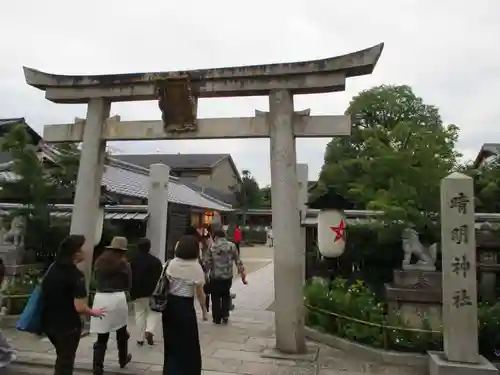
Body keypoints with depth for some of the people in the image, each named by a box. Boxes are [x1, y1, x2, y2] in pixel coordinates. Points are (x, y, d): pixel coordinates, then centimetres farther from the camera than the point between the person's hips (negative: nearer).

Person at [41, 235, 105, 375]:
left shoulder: (52, 268, 2)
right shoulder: (76, 275, -23)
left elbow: (48, 295, 14)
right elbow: (79, 307, -26)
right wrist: (93, 312, -8)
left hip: (48, 322, 8)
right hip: (67, 325, -7)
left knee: (62, 357, 29)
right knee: (65, 361, 13)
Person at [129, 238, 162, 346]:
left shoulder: (133, 261, -2)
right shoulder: (156, 261, -3)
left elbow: (129, 278, -2)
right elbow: (161, 277, -1)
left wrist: (130, 293, 3)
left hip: (137, 292, 1)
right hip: (153, 291, -1)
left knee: (140, 314, 10)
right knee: (153, 312, 14)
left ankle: (141, 339, 13)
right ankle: (149, 330, -8)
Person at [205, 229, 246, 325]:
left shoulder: (212, 246, -5)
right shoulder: (231, 246, -1)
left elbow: (207, 262, -6)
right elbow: (238, 261, -1)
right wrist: (242, 274, 4)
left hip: (215, 277, -2)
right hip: (228, 276, 2)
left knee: (215, 298, 15)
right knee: (226, 296, 22)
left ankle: (217, 318, 22)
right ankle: (225, 316, 21)